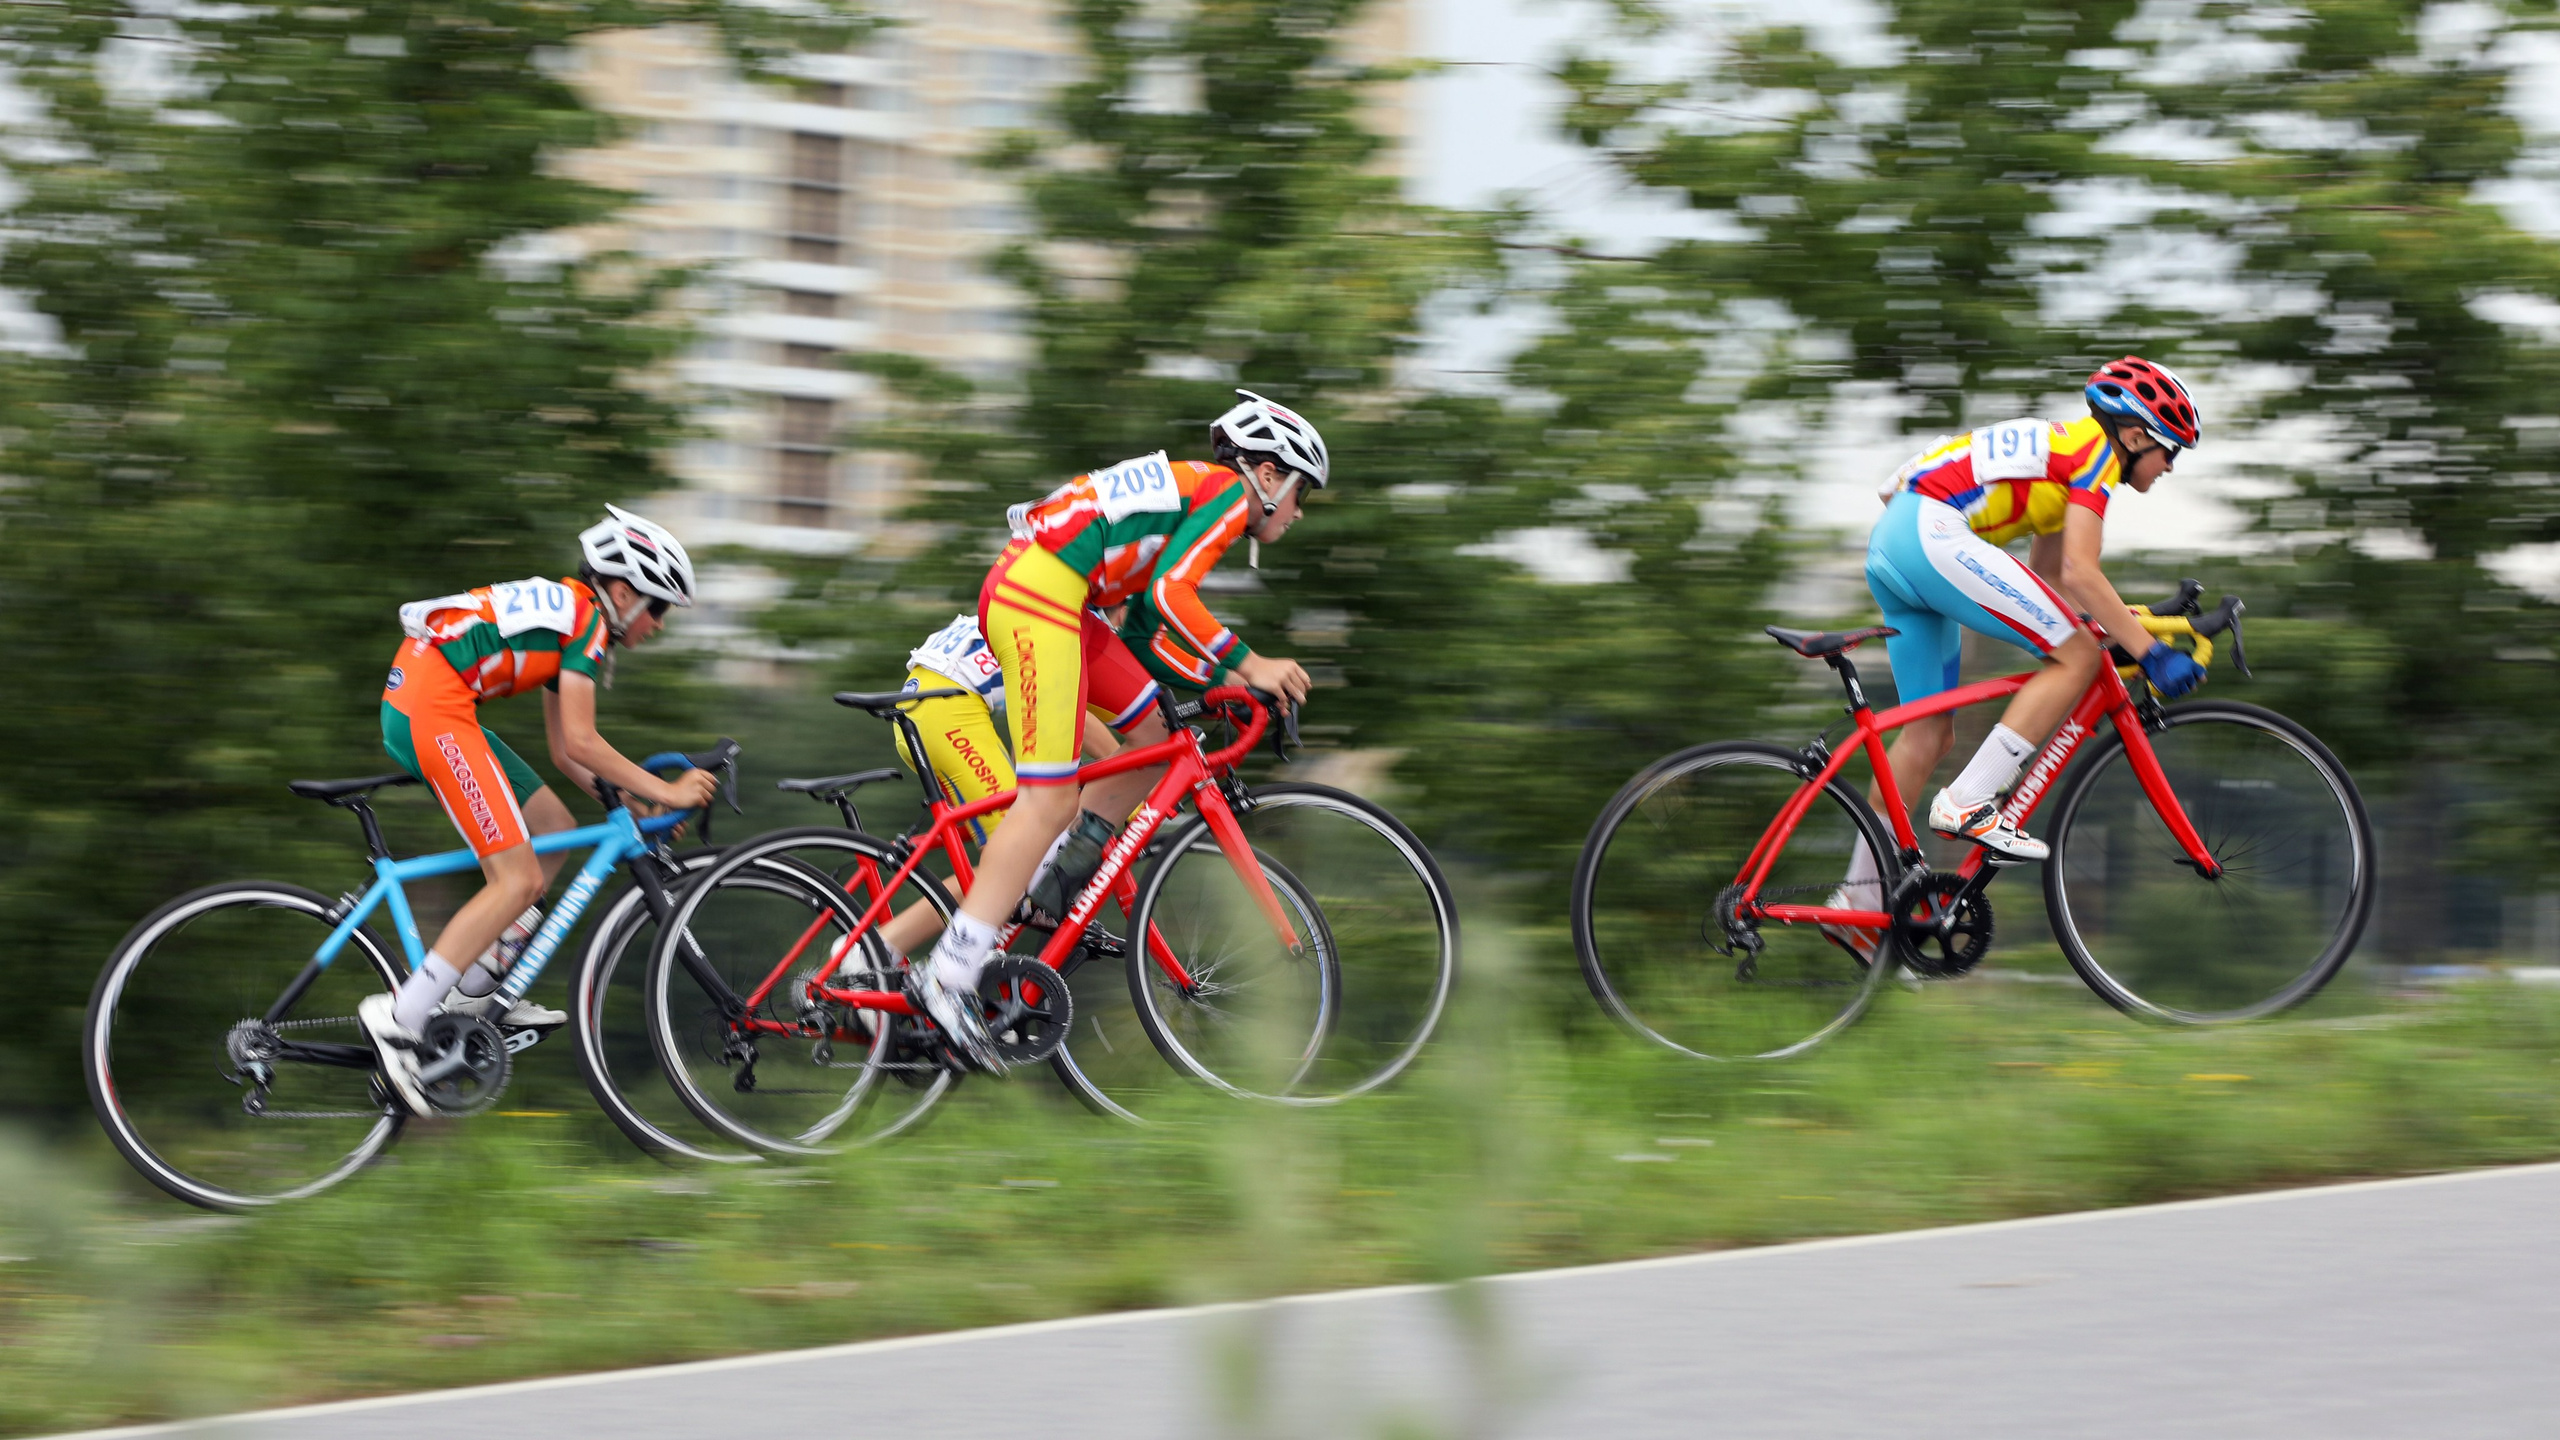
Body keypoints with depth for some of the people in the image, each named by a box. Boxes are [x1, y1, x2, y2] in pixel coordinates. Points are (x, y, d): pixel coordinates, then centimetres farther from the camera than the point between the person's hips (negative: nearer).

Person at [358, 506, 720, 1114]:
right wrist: (665, 793, -3)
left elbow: (564, 755, 26)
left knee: (554, 829, 14)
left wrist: (630, 803, 19)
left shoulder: (564, 618, 24)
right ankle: (398, 1020, -15)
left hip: (413, 702, 10)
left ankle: (475, 990, 14)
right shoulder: (585, 621, -6)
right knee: (518, 881, -11)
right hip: (435, 705, -10)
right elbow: (581, 744, -10)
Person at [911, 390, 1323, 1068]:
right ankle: (948, 978, -18)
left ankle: (1051, 880, 14)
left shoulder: (1187, 491, 28)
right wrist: (1248, 665, -12)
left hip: (1018, 593, 10)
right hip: (1037, 597, -10)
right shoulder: (1227, 491, -1)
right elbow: (1169, 593, -15)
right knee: (1050, 802, -13)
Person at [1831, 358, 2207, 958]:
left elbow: (2048, 580, 33)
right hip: (1932, 533, -10)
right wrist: (2150, 652, -12)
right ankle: (1969, 804, -14)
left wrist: (2126, 625, 29)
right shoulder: (2096, 453, -2)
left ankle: (1861, 898, 15)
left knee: (1930, 733, 14)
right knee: (2077, 656, -10)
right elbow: (2079, 573, -12)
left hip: (1889, 547, 10)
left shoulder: (2062, 451, 27)